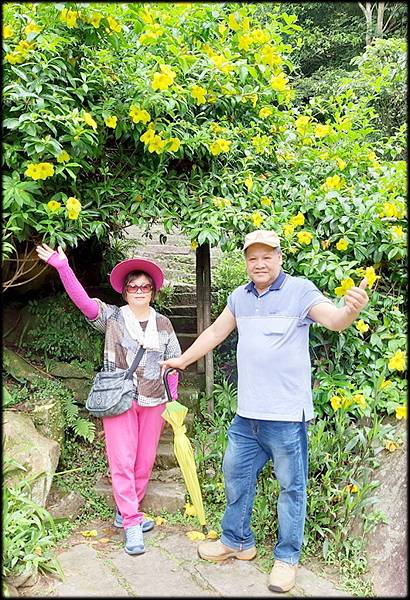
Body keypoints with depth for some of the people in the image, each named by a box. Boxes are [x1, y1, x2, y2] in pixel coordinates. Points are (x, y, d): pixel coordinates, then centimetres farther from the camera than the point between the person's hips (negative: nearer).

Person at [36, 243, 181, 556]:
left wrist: (172, 401, 9)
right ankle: (132, 523, 6)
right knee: (122, 461, -4)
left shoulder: (163, 324, 7)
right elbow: (82, 299, -15)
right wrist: (62, 266, -27)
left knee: (145, 461, 9)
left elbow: (173, 364, 11)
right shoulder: (112, 317, -1)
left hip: (153, 401, 3)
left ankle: (126, 512, 28)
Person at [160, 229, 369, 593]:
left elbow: (334, 319, -23)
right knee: (235, 473, 18)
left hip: (287, 413, -6)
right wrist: (183, 360, 25)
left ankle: (287, 557, 27)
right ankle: (237, 542, 38)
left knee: (291, 486, 8)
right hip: (247, 413, 7)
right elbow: (215, 333, 19)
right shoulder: (240, 297, 8)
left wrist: (351, 310, -46)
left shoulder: (300, 290, -10)